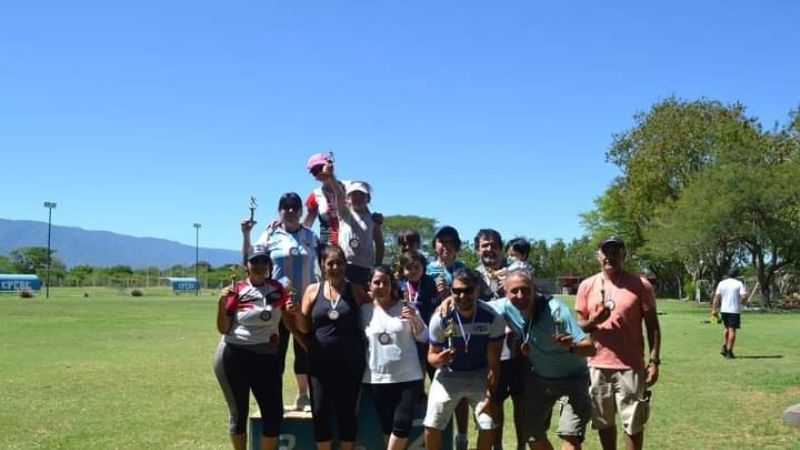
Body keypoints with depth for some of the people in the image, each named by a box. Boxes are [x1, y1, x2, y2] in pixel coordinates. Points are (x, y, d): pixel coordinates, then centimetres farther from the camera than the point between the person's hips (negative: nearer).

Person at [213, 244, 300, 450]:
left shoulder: (278, 289, 4)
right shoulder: (236, 290, -4)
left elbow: (290, 324, 11)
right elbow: (223, 329, -4)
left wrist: (294, 311, -10)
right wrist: (221, 304, -19)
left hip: (267, 358, 3)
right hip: (233, 356, -2)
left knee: (274, 413, 2)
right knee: (238, 412, 9)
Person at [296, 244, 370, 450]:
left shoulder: (355, 290, 3)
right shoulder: (312, 290, 5)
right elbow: (303, 327, 4)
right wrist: (296, 312, -13)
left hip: (350, 361, -1)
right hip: (320, 361, 1)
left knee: (347, 411, 7)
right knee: (320, 412, 2)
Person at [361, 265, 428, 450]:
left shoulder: (406, 307, -2)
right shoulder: (364, 310, 2)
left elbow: (423, 337, -1)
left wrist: (415, 319, -16)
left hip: (408, 377, -1)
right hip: (378, 378, 1)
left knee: (402, 423, -7)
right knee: (387, 426, 7)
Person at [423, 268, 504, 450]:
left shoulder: (493, 318, -23)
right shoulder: (441, 319, -23)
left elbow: (493, 362, -15)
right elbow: (431, 355, -10)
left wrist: (490, 396, -17)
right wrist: (439, 359, -35)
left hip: (480, 375, 0)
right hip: (449, 374, 0)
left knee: (488, 426, -6)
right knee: (431, 425, -6)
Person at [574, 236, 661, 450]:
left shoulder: (640, 285, -3)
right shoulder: (587, 286, 4)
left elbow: (652, 325, 0)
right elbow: (579, 325, 8)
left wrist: (654, 361, -6)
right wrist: (594, 321, -15)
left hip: (630, 366, -3)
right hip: (597, 365, 3)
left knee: (633, 424, 3)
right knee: (603, 422, 13)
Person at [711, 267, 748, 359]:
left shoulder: (721, 283, 4)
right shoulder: (739, 284, -5)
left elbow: (717, 297, -1)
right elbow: (744, 297, -14)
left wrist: (714, 309, 0)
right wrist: (740, 300, 8)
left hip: (724, 310, 4)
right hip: (734, 310, -4)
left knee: (727, 328, 21)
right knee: (732, 330, 0)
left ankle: (724, 348, 13)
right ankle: (729, 352, -1)